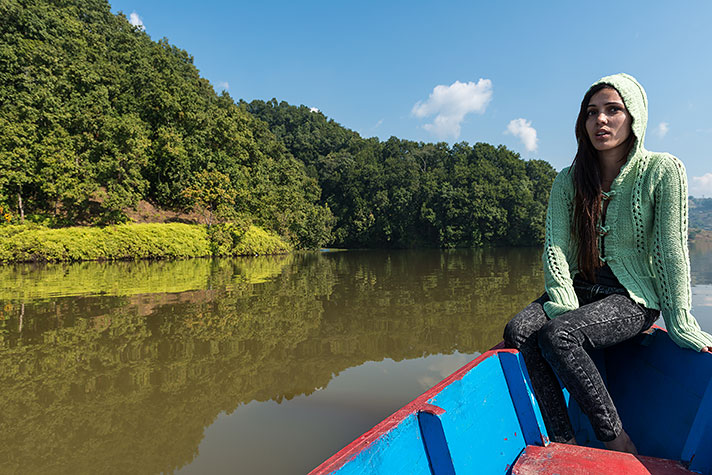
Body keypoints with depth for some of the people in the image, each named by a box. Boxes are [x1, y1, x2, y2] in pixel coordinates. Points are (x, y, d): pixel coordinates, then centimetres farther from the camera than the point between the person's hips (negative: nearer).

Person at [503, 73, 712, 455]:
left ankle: (618, 444, -13)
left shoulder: (662, 171, -6)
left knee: (556, 335, -31)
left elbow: (671, 251, -8)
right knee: (518, 330, -25)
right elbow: (555, 247, -5)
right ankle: (564, 444, -19)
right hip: (581, 290, 4)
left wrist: (680, 325, -9)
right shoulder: (567, 180, 4)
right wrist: (565, 306, -20)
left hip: (634, 298, -4)